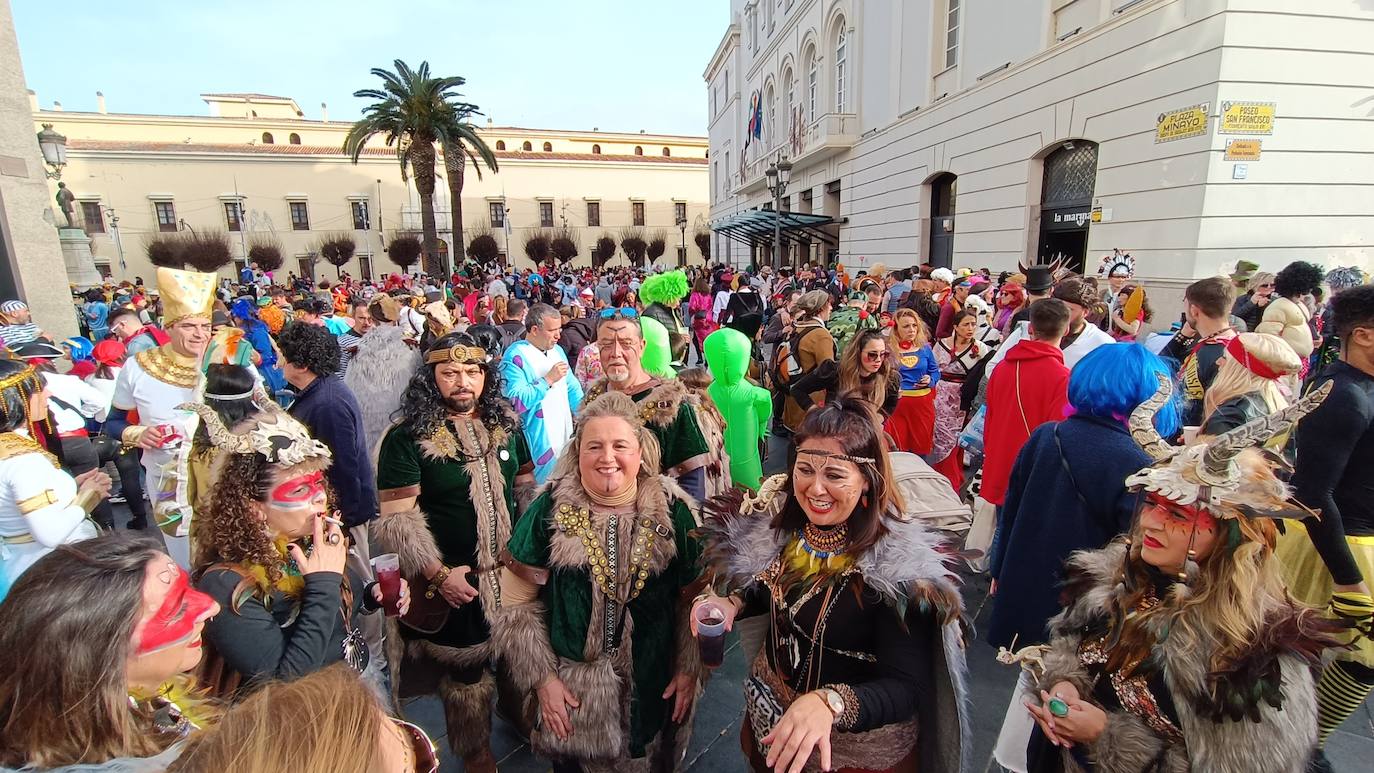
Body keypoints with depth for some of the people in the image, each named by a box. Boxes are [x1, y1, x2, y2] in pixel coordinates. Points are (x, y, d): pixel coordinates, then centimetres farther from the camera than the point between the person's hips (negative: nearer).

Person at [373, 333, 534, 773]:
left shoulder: (504, 424, 0)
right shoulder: (407, 437, -15)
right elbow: (398, 518, -17)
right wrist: (438, 574, -20)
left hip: (513, 571, 5)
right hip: (454, 581, -4)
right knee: (466, 672, 14)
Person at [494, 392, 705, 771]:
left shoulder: (672, 511, -10)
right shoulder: (549, 512, -13)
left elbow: (692, 598, -1)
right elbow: (518, 602, -6)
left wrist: (690, 668, -2)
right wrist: (541, 678, -7)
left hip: (656, 689, 1)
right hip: (571, 693, -1)